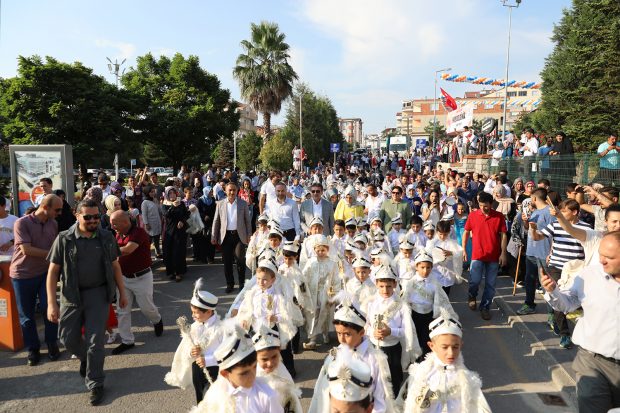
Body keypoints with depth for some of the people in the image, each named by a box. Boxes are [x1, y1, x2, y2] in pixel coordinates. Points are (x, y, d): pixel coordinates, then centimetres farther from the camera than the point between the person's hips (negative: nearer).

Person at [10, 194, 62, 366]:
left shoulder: (53, 224, 1)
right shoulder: (22, 223, -14)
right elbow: (26, 250, -20)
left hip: (45, 273, 3)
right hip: (22, 275, -3)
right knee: (26, 315, 8)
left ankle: (52, 344, 16)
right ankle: (32, 349, 23)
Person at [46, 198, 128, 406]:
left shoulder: (106, 238, -2)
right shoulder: (64, 239, -7)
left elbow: (115, 266, 8)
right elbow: (53, 271, -5)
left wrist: (122, 293, 9)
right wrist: (51, 303, -10)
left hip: (99, 293, 0)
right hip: (72, 294, 1)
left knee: (96, 340, -2)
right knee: (68, 338, 9)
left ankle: (95, 384, 15)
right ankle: (85, 359, 43)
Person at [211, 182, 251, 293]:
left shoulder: (243, 203, 3)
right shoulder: (220, 204, 6)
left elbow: (247, 220, 5)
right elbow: (216, 221, 8)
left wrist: (249, 235, 1)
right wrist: (213, 236, 4)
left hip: (239, 235, -2)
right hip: (225, 236, 2)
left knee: (240, 259, -8)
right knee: (227, 261, 6)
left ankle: (242, 283, 10)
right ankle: (230, 284, 20)